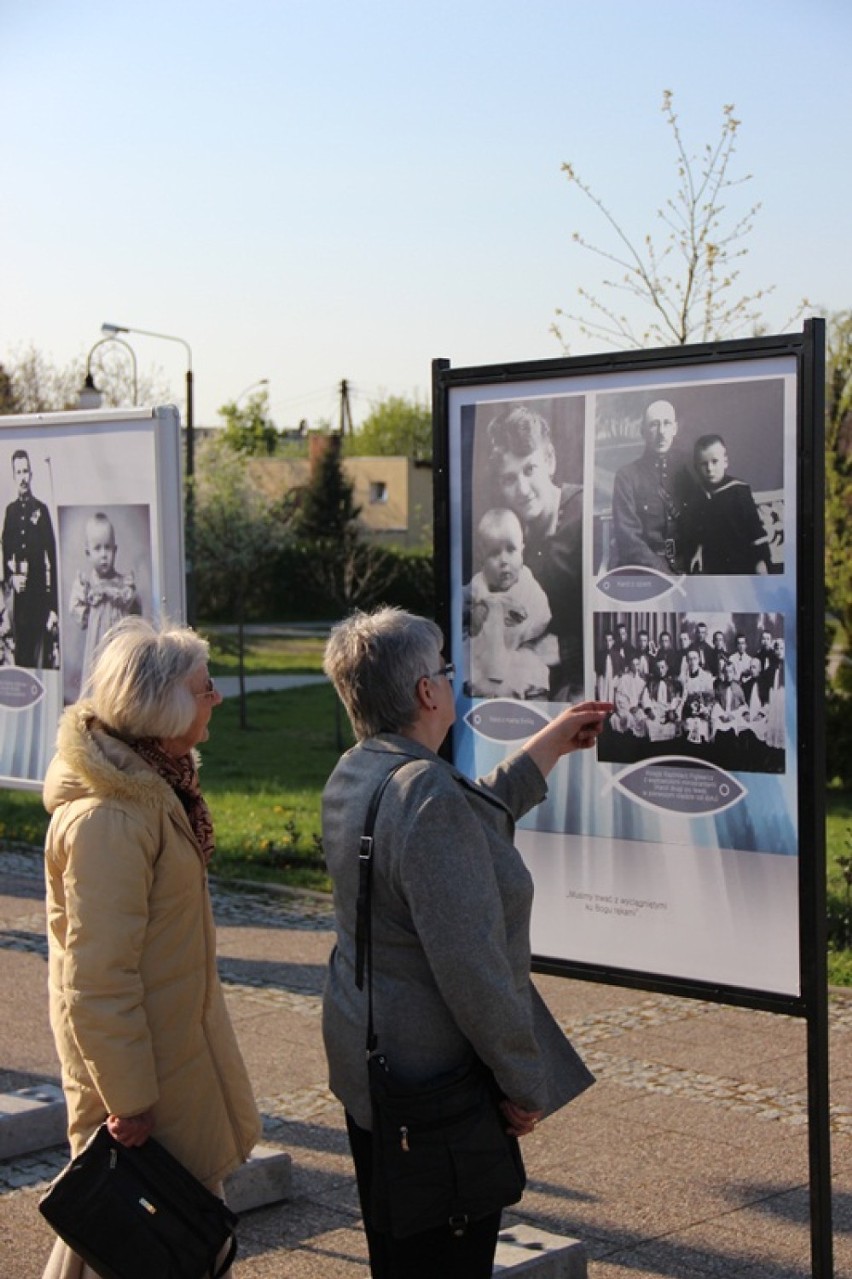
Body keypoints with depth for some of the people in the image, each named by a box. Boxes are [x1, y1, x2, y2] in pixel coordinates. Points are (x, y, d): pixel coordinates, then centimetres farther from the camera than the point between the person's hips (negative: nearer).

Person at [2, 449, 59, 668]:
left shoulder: (41, 510, -2)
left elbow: (52, 558, -5)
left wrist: (54, 606, -10)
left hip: (40, 591, -4)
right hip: (19, 592, 4)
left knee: (42, 655, -5)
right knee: (20, 652, 6)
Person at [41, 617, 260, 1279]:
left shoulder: (153, 781, 6)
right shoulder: (107, 816, -26)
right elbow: (97, 979, -26)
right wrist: (128, 1098, -21)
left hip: (175, 1043, 10)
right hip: (146, 1067, -10)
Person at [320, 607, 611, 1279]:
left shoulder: (352, 775, 4)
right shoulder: (430, 796, -26)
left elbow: (481, 819, 22)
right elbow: (472, 968, -27)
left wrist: (553, 744, 28)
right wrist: (525, 1083, -16)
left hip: (363, 1062, 10)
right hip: (436, 1082, -10)